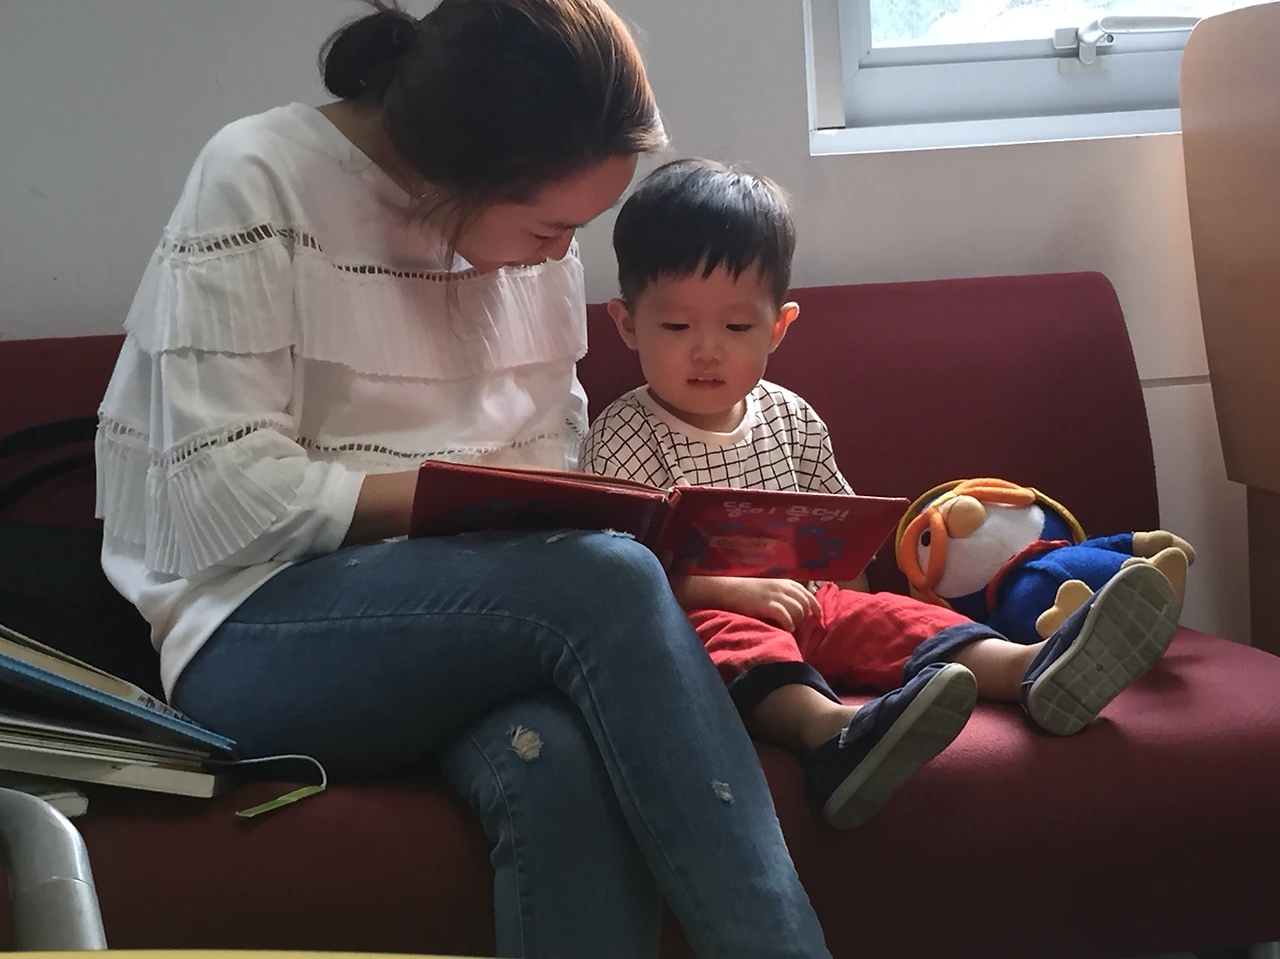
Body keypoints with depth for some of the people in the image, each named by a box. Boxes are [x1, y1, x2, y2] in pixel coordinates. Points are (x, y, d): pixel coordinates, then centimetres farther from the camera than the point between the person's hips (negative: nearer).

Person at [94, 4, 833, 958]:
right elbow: (227, 503, -15)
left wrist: (574, 511, -7)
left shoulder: (534, 223, 10)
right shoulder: (260, 183, -9)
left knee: (559, 762, -34)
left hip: (457, 612, 5)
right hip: (251, 636, -4)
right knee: (608, 580, -32)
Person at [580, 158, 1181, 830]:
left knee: (879, 616, -18)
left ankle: (1031, 670, -40)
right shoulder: (624, 436, -4)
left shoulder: (789, 418, 12)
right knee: (732, 638, -36)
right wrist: (732, 588, -23)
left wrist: (854, 600, 5)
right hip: (693, 617, -6)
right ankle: (829, 730, -66)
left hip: (804, 604, 6)